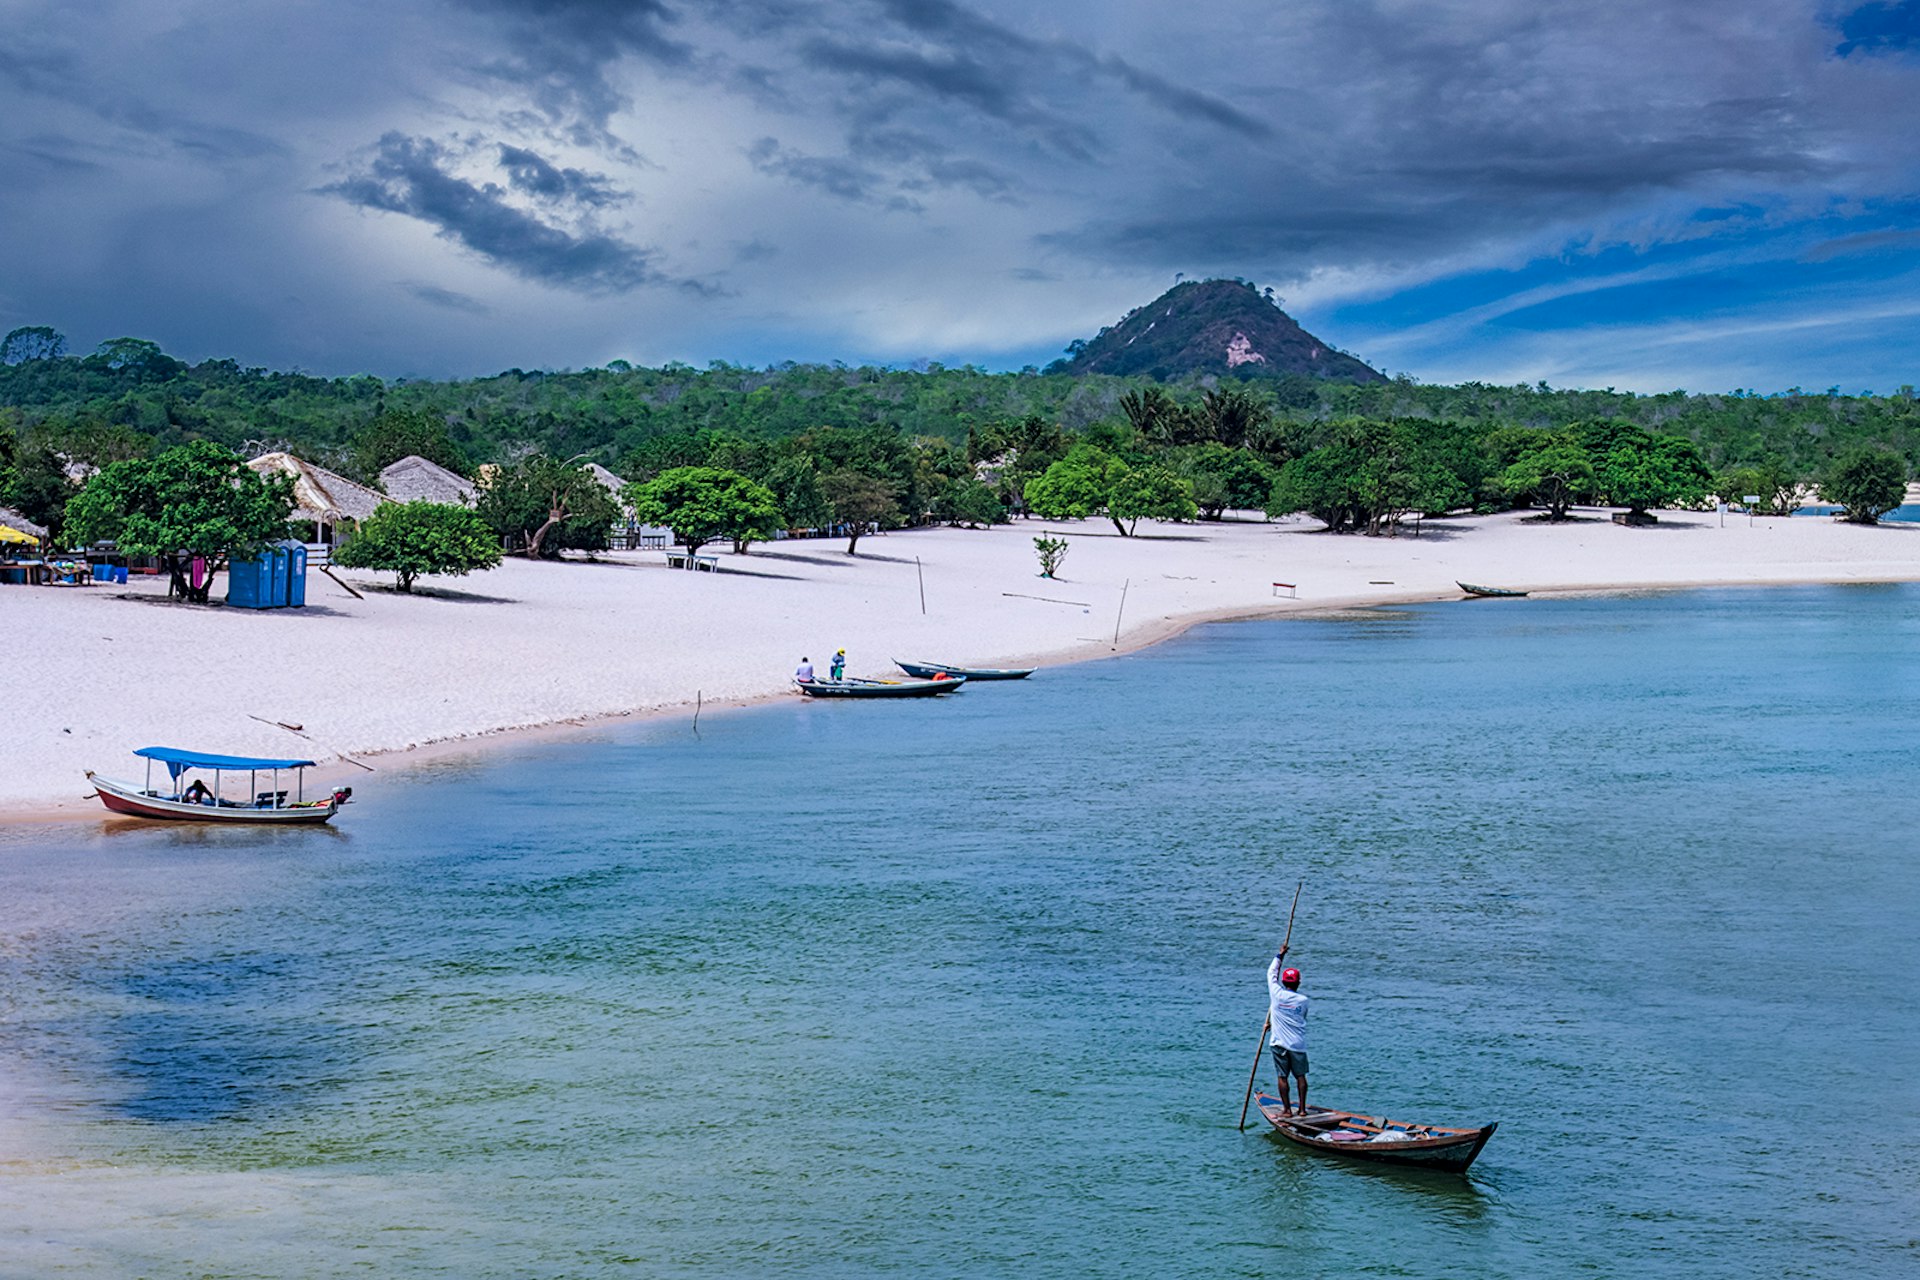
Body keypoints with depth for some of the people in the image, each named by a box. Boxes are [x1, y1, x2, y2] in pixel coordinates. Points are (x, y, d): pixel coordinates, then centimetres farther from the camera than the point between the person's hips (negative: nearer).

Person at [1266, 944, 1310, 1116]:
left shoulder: (1277, 994, -5)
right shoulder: (1303, 1000, 0)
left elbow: (1272, 973, 10)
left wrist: (1279, 955, 23)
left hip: (1280, 1043, -1)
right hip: (1299, 1043, 1)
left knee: (1282, 1076, 4)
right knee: (1301, 1075, 9)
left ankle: (1287, 1109, 6)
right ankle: (1302, 1108, 10)